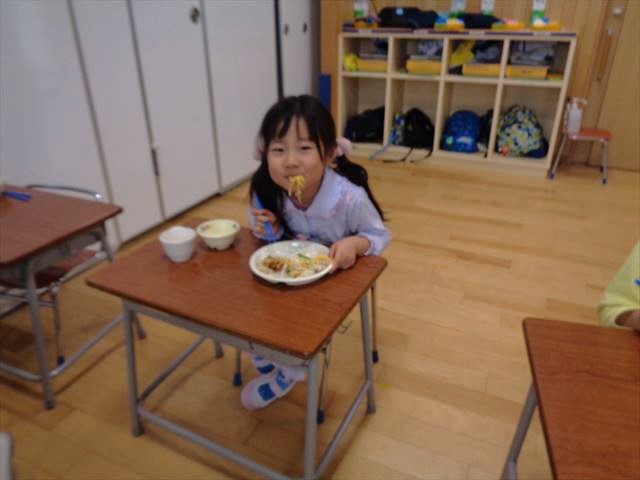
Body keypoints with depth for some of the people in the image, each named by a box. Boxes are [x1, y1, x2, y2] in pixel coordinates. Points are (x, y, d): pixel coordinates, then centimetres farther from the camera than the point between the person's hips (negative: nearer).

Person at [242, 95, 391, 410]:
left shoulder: (350, 197, -33)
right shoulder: (267, 190, -21)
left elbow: (380, 235, -16)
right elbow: (279, 236, -1)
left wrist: (355, 244, -38)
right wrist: (271, 231, -26)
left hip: (336, 274, -4)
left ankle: (288, 372, 13)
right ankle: (268, 361, 23)